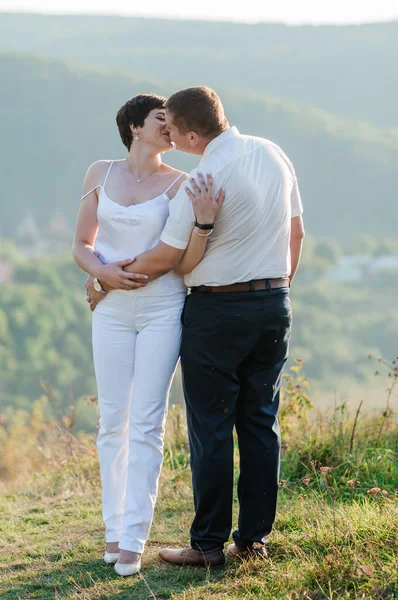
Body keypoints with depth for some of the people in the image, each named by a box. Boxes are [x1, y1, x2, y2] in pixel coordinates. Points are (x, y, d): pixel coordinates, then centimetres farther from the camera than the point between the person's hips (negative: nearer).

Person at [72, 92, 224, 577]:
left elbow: (185, 262, -6)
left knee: (146, 423, -3)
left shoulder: (178, 184, 0)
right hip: (112, 310, 2)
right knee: (113, 422, 4)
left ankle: (134, 539, -2)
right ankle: (113, 529, 14)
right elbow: (81, 245, 10)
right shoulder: (100, 174, 7)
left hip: (163, 308, -2)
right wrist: (102, 272, -11)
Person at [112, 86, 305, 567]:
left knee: (210, 428, 0)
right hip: (274, 303, 7)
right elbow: (295, 233, 12)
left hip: (216, 311, -7)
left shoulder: (201, 182, -18)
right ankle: (254, 537, 13)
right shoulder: (273, 154, 4)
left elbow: (165, 258, -10)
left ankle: (208, 543, 4)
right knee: (260, 422, 10)